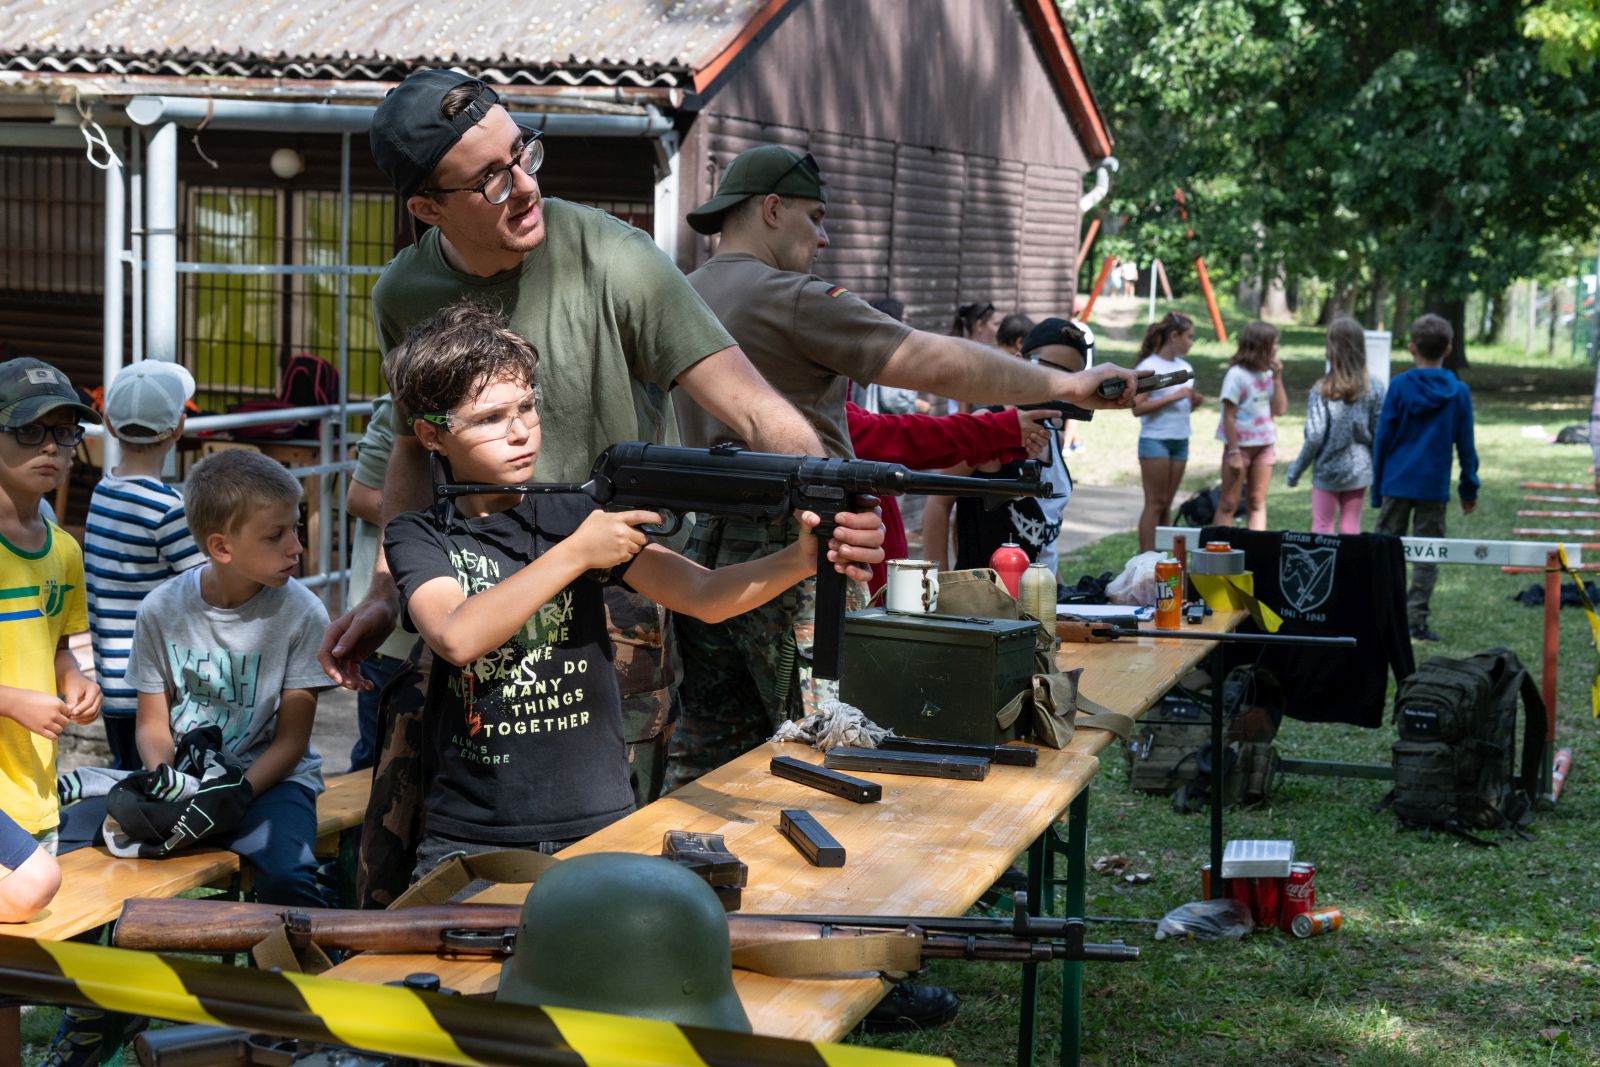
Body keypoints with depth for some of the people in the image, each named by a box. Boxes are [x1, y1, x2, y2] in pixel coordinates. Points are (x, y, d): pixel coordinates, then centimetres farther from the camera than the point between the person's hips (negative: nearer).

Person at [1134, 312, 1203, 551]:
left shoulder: (1185, 368, 13)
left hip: (1180, 441, 7)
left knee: (1167, 504, 6)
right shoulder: (1149, 367, -8)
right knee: (1155, 503, -8)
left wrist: (1195, 401, 0)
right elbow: (1137, 408, -15)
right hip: (1155, 440, -7)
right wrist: (1172, 397, -19)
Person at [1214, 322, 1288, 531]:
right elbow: (1229, 417, -14)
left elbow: (1280, 410, 4)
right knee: (1229, 503, 1)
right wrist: (1233, 452, -17)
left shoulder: (1267, 374, 6)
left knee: (1257, 502, 5)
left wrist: (1277, 378, -3)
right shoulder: (1237, 375, -13)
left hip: (1264, 446, 6)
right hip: (1240, 445, -6)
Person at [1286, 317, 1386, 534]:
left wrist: (1296, 468, -1)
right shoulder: (1374, 389, -6)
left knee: (1322, 527, 7)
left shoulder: (1322, 390, -14)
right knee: (1350, 528, 11)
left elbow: (1314, 437, -14)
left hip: (1328, 470, -3)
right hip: (1359, 470, 3)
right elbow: (1379, 435, -3)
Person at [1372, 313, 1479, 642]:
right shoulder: (1459, 392, -1)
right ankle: (1416, 620, 3)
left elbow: (1382, 439, -1)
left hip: (1396, 483, 0)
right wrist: (1469, 489, 12)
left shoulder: (1399, 387, -4)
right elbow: (1466, 445, 3)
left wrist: (1377, 487, 7)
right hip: (1434, 488, 0)